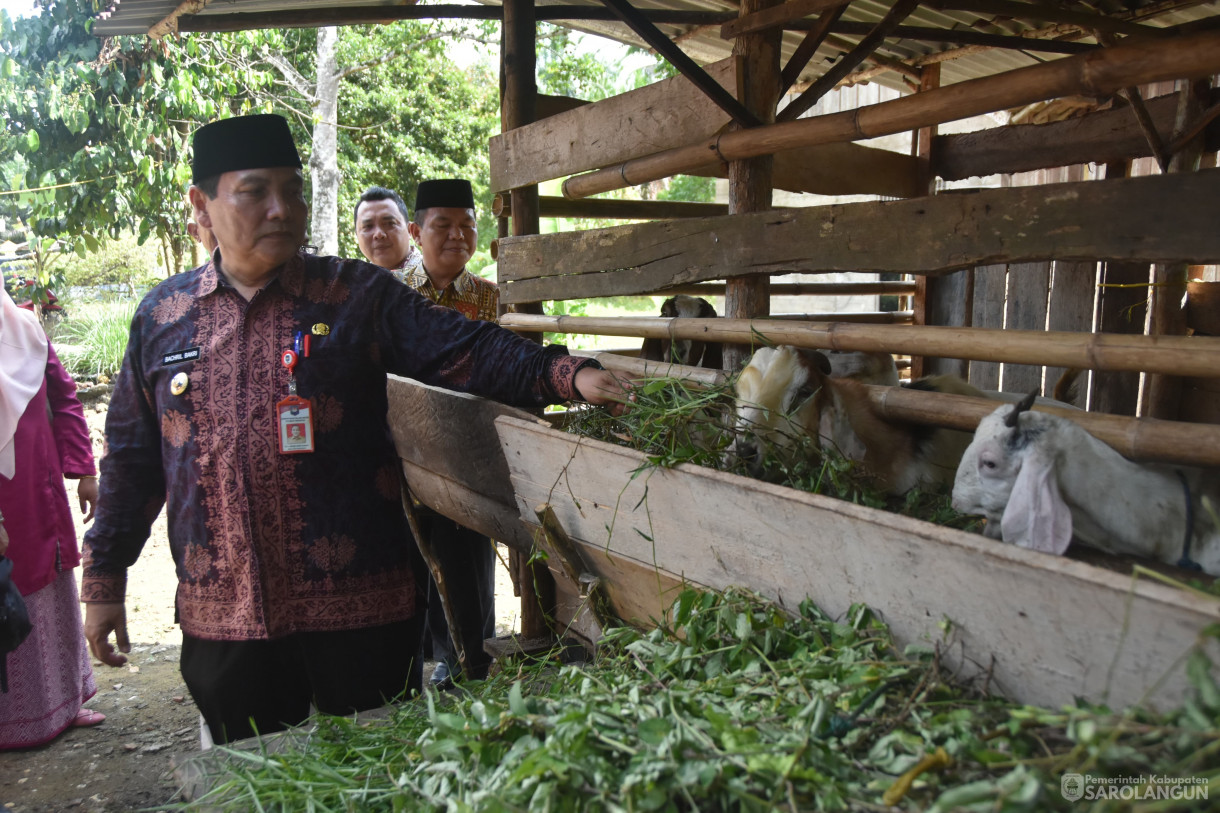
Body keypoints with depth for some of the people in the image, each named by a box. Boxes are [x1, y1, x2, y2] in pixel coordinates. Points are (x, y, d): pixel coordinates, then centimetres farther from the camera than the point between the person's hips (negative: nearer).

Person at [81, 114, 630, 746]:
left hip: (357, 606, -2)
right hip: (220, 617, 3)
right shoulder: (162, 315, 7)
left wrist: (566, 374, -26)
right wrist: (104, 580, 13)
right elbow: (131, 457, 13)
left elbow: (466, 351, -9)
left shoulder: (358, 297, 0)